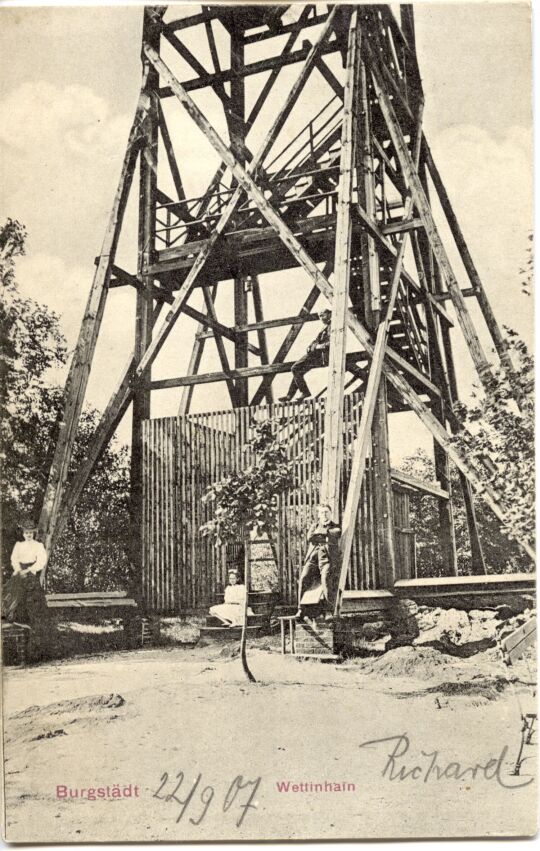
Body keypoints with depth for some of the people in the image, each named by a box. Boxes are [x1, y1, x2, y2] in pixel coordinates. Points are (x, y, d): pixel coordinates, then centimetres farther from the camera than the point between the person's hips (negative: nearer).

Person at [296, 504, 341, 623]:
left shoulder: (336, 527, 18)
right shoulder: (314, 526, 24)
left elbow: (334, 534, -5)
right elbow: (310, 538, 4)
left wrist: (319, 533, 4)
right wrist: (325, 537, -1)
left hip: (328, 558, -2)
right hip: (313, 557, 3)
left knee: (325, 579, -30)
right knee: (303, 578, -22)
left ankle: (329, 611, -29)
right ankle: (301, 610, -19)